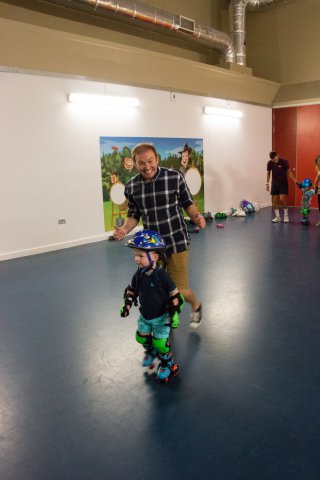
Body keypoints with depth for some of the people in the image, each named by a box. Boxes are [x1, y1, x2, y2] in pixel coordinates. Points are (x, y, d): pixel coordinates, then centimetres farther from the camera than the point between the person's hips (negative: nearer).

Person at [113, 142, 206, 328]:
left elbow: (188, 203, 0)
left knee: (180, 290, 1)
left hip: (176, 242, -3)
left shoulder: (175, 177, -11)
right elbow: (133, 215, 9)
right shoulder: (131, 187, -3)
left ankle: (196, 305, 37)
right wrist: (125, 229, -11)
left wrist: (196, 217, -20)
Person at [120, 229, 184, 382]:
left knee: (160, 342, -4)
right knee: (141, 337, 15)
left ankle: (167, 364, 24)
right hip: (145, 315, 6)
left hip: (161, 316, -6)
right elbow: (132, 290, 9)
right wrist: (127, 304, 1)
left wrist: (174, 314, -18)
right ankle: (151, 352, 48)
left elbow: (174, 294, -18)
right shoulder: (139, 274, -8)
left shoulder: (162, 275, -25)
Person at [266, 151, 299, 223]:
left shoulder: (284, 162, -15)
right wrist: (267, 183, 1)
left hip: (283, 183, -3)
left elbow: (289, 172, -5)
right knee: (274, 201, 1)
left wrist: (296, 181, -10)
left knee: (282, 199, -13)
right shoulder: (270, 163, -8)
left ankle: (286, 216, 6)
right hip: (274, 183, 3)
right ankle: (277, 217, 13)